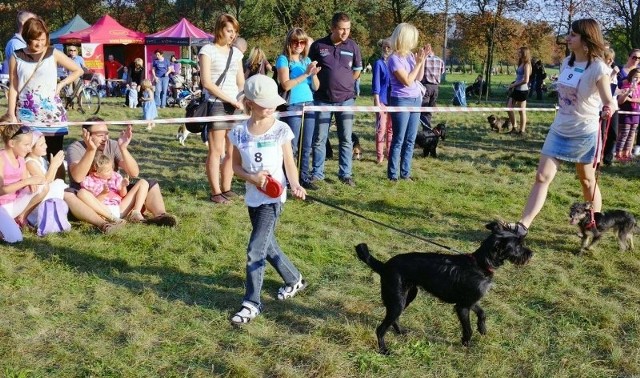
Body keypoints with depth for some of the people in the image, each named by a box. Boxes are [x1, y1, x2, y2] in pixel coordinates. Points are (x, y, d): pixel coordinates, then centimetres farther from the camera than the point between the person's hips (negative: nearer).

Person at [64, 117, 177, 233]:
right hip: (86, 200, -4)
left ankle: (160, 215, -36)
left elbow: (134, 173, -11)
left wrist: (123, 148, -25)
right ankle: (102, 223, -55)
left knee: (151, 184, -7)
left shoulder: (113, 145, -1)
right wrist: (91, 150, -38)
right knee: (66, 195, -36)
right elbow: (78, 177, -28)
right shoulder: (75, 148, -9)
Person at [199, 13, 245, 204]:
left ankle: (226, 189, 16)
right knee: (216, 150, -4)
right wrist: (231, 100, -14)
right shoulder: (208, 50, -3)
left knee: (233, 151, 6)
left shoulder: (236, 53, 15)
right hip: (216, 105, -6)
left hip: (235, 106, 6)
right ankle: (215, 192, 3)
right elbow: (206, 82, -11)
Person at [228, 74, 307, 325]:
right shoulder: (239, 132, -2)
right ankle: (294, 280, 41)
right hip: (253, 197, 5)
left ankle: (252, 303, 3)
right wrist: (252, 178, -16)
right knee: (267, 245, 18)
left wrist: (295, 185, -21)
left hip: (273, 197, -4)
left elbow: (289, 163, -4)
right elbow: (236, 166, 4)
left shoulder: (281, 130, -9)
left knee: (255, 250, -9)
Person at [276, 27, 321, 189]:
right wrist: (306, 74, -16)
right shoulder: (283, 59, -3)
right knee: (291, 146, -5)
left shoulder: (307, 60, 13)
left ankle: (305, 177, 16)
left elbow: (316, 87, 12)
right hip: (292, 107, -6)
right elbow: (286, 84, -15)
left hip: (309, 105, 6)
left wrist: (314, 74, -8)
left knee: (307, 145, 8)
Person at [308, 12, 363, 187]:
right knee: (319, 139, 4)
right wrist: (322, 85, 6)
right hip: (323, 100, -1)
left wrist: (343, 84, 11)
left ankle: (345, 174, 15)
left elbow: (357, 71, 12)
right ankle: (317, 173, 15)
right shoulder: (318, 45, -3)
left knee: (346, 139, 5)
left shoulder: (353, 46, 1)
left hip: (346, 99, 1)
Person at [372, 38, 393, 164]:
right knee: (381, 128, -3)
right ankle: (380, 155, 4)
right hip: (382, 100, -5)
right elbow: (376, 83, -7)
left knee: (391, 128, 10)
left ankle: (389, 153, 20)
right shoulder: (379, 63, -5)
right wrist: (377, 102, -12)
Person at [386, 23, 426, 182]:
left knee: (410, 140, 9)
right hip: (401, 101, -7)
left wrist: (423, 60, 4)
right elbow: (407, 81, -17)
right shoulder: (394, 59, -14)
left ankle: (405, 173, 16)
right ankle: (393, 175, 5)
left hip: (415, 100, 7)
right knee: (398, 140, -2)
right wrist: (418, 63, -13)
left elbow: (419, 78, 14)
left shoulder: (410, 55, 8)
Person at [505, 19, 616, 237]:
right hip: (559, 129, 5)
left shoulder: (598, 68, -17)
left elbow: (609, 101, -21)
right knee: (543, 176, -3)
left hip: (584, 132, -5)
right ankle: (523, 225, -6)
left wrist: (608, 110, -42)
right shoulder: (566, 62, 2)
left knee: (587, 180, 11)